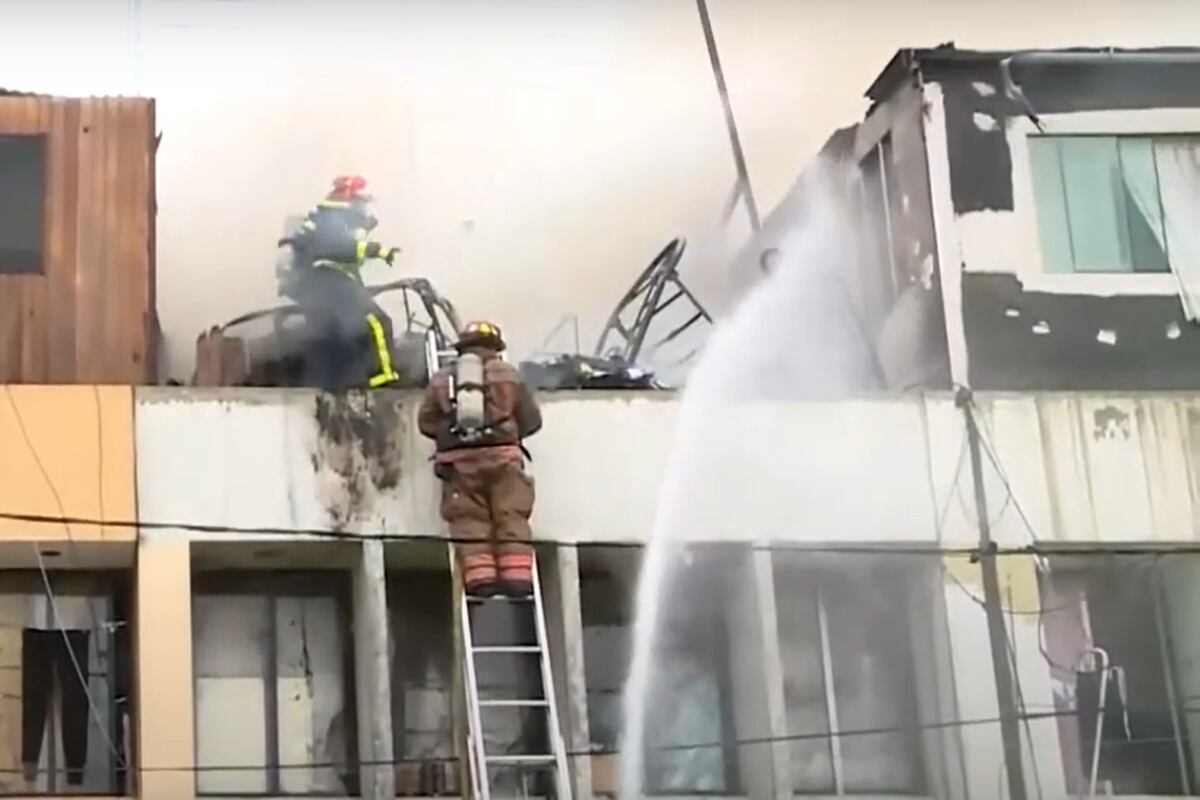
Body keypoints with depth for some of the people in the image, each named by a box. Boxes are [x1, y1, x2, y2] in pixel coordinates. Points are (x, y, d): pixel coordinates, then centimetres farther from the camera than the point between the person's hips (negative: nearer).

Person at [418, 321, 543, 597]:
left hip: (459, 459, 1)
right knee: (511, 517, 2)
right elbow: (532, 420, 14)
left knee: (469, 520, 0)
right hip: (502, 454, -1)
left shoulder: (442, 379, 15)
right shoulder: (509, 375, 13)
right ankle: (516, 574, -10)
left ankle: (479, 575, -14)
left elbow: (426, 422, 13)